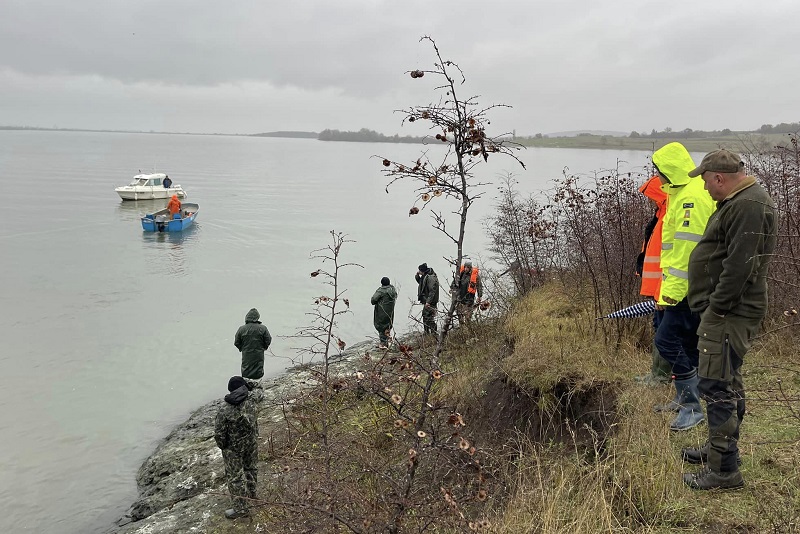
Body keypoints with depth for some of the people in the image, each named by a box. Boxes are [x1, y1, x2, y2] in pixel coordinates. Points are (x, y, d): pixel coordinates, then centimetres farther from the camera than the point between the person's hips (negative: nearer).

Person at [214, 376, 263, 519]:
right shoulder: (250, 399, -15)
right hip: (252, 442, 5)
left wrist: (222, 446, 1)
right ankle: (250, 493, 48)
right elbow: (258, 393, 12)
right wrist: (258, 391, 36)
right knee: (251, 467, 26)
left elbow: (219, 434, -19)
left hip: (233, 448, -4)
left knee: (235, 476, 8)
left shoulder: (224, 409, -24)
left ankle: (241, 508, 15)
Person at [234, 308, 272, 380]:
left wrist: (241, 348, 17)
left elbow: (236, 342, -2)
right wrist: (264, 347, 15)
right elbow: (268, 340, -5)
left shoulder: (241, 329, -9)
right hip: (258, 354, 0)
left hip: (246, 355, 0)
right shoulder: (263, 328, -11)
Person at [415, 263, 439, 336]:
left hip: (430, 302, -11)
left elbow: (432, 291, -25)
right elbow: (419, 282, 29)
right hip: (426, 301, 11)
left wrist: (428, 301, -27)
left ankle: (434, 334, -5)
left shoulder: (431, 277, -20)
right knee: (425, 317, 19)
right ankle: (427, 333, 30)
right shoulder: (425, 276, 11)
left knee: (430, 319, -9)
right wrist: (417, 275, 9)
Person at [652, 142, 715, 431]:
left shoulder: (692, 197, -19)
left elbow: (686, 248, -24)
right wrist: (669, 288, 23)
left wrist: (672, 291, -22)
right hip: (692, 287, 11)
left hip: (688, 287, -11)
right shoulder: (684, 193, 15)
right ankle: (685, 399, 30)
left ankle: (693, 407, -4)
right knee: (688, 342, 18)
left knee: (666, 339, -10)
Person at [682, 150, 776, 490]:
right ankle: (719, 447, 35)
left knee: (717, 386, -8)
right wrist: (713, 305, 20)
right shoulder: (738, 201, 17)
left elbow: (739, 265, -26)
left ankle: (724, 469, -1)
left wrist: (718, 306, -20)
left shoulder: (748, 206, -19)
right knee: (728, 382, 20)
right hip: (727, 309, 11)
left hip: (730, 312, -11)